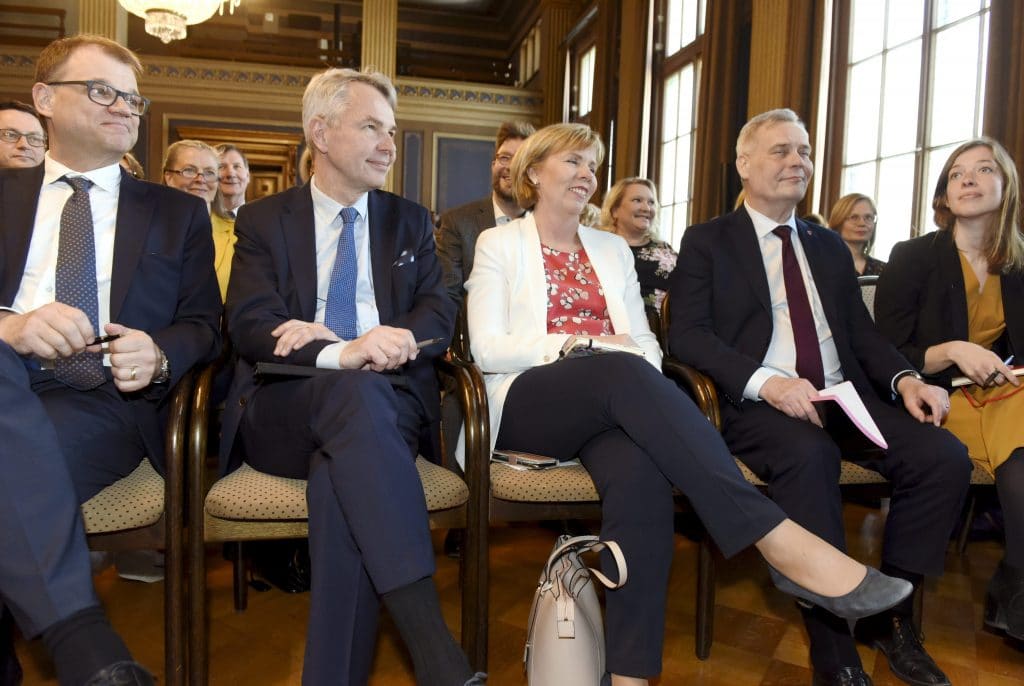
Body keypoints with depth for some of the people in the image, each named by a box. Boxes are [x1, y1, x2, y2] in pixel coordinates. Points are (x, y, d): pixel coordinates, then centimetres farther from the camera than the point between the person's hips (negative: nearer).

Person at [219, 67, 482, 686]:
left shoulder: (411, 221, 18)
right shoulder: (264, 221, 12)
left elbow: (439, 315, 5)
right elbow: (249, 326, -5)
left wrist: (358, 339, -16)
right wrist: (342, 355, -26)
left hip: (389, 403, 2)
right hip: (284, 413, -1)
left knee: (340, 472, -34)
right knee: (356, 391, -36)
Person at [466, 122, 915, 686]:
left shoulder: (612, 248, 24)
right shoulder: (499, 244, 11)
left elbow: (644, 340, 16)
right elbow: (487, 349, -2)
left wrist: (636, 358, -9)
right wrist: (578, 344, -13)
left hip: (611, 402, 3)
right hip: (530, 403, -3)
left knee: (640, 474, -34)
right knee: (626, 373, -37)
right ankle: (778, 538, -41)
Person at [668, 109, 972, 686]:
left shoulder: (830, 245, 22)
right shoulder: (707, 242, 6)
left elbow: (862, 332, 19)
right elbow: (687, 334, -7)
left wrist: (905, 378, -4)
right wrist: (767, 382, -23)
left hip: (844, 399, 6)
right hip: (758, 404, -5)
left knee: (945, 455, -19)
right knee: (810, 456, -37)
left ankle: (888, 616, 0)